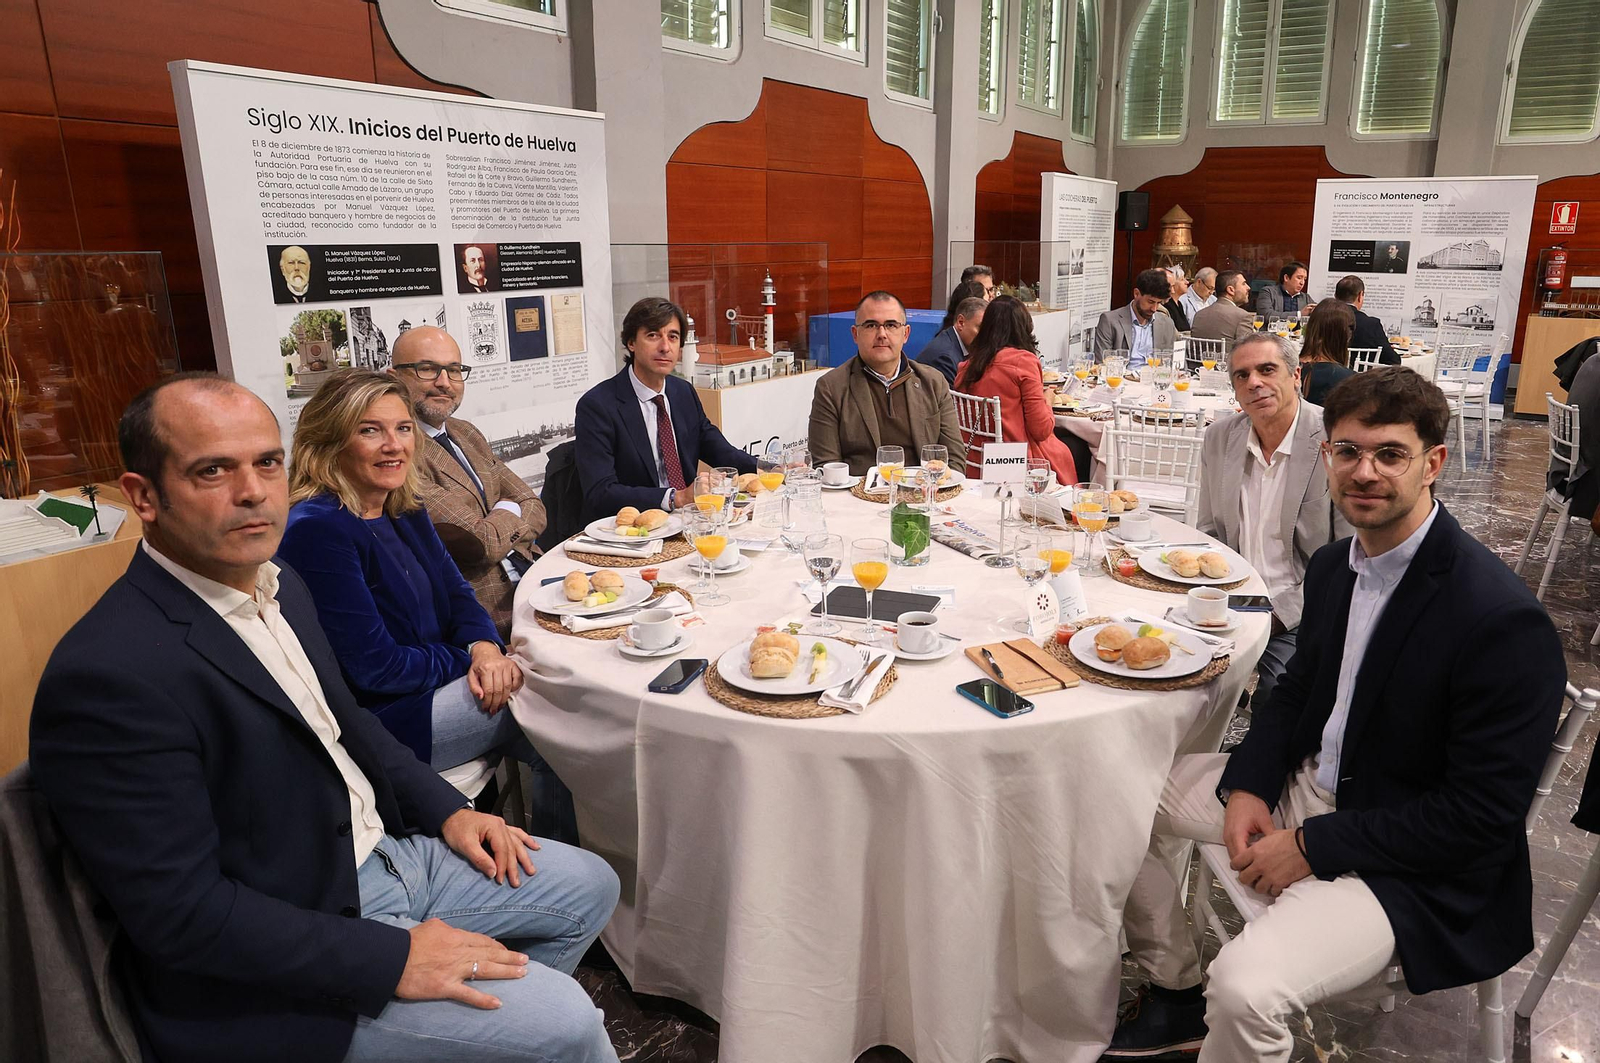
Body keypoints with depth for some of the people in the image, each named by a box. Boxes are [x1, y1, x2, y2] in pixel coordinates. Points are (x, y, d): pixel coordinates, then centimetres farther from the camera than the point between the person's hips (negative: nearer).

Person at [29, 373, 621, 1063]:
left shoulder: (277, 584, 2)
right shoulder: (112, 675, -26)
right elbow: (181, 915, -25)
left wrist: (447, 810, 6)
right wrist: (392, 959, -23)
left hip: (374, 851, 9)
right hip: (275, 973, -8)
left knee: (589, 886, 13)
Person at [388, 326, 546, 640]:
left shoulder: (466, 433, 15)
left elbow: (534, 509, 12)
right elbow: (481, 543, -17)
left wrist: (497, 524, -8)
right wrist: (508, 516, 3)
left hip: (533, 579, 9)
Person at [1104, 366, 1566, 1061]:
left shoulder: (1506, 623, -24)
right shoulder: (1334, 565, 0)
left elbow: (1482, 815, -22)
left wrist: (1312, 846, -19)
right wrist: (1248, 787, -5)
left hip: (1414, 869, -8)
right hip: (1305, 787, 8)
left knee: (1245, 987, -31)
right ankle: (1174, 997, 21)